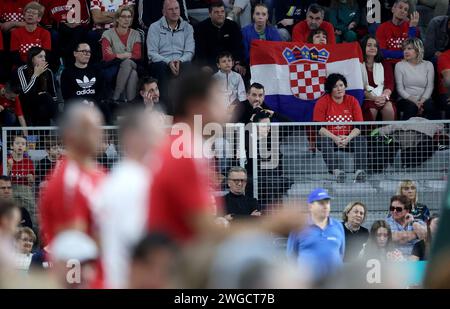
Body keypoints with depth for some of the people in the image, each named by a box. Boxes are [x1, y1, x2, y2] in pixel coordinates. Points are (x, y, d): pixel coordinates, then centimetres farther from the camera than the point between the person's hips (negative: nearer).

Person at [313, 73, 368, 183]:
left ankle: (360, 172, -39)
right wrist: (335, 138, -25)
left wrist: (348, 138, -22)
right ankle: (337, 171, -52)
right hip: (329, 138, -2)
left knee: (361, 140, -27)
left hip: (348, 138, 2)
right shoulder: (322, 103, -4)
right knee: (324, 141, -35)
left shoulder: (352, 101, 3)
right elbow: (319, 128, -11)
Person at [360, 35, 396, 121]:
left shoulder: (385, 65, 18)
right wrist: (373, 98, -16)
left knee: (388, 108, -30)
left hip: (382, 97, 3)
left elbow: (389, 84, 7)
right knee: (372, 110, -35)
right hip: (366, 99, -3)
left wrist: (384, 96, -14)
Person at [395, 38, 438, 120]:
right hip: (406, 100, -1)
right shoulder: (400, 65, 7)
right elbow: (400, 88, -1)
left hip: (424, 99, 1)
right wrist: (414, 101, -16)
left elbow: (430, 87, 3)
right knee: (411, 107, -36)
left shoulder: (428, 65, 11)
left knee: (429, 106, -33)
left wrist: (422, 101, -16)